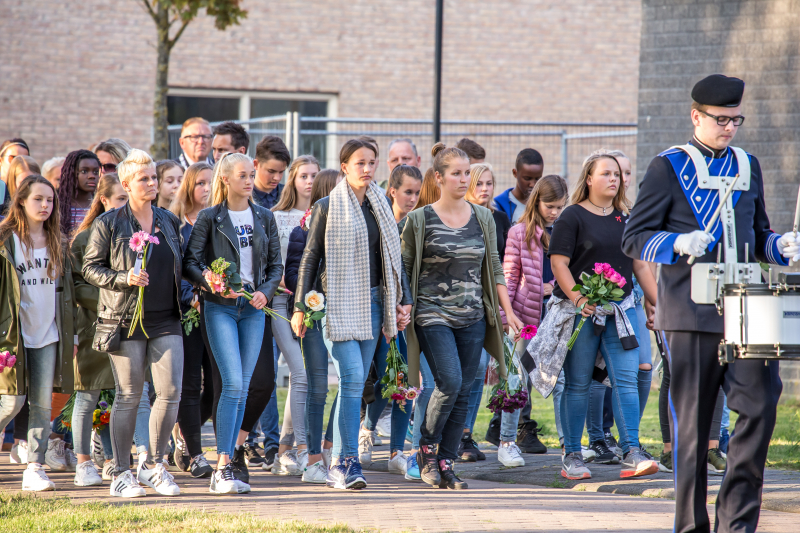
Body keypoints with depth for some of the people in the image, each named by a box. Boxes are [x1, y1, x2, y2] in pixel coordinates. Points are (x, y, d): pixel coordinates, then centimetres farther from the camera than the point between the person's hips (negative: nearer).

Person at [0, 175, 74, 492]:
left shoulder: (57, 243, 11)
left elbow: (65, 287, 17)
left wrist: (69, 333, 13)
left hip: (48, 334, 4)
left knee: (43, 403, 0)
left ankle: (35, 469, 3)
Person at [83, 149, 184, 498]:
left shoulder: (168, 221, 14)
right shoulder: (108, 224, -1)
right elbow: (90, 268, -1)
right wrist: (124, 279, -16)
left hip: (166, 321, 4)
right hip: (126, 320, -4)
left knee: (171, 391, -6)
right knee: (128, 397, -1)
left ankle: (154, 466, 9)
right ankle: (121, 473, 9)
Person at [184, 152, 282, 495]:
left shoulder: (264, 218, 10)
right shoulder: (210, 218, -1)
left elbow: (276, 265, 13)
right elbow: (190, 262, -3)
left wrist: (265, 291, -5)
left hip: (253, 309, 4)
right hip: (220, 308, -4)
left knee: (242, 387, 4)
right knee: (233, 383, -16)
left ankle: (226, 468, 10)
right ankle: (222, 469, -15)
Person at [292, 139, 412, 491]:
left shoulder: (381, 207, 12)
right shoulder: (327, 208, -2)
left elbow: (393, 257, 17)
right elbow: (310, 259, 0)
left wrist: (403, 300, 10)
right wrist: (300, 307, -3)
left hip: (372, 300, 5)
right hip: (340, 301, -5)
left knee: (356, 382, 5)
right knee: (352, 377, -16)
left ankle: (339, 465, 11)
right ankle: (348, 461, -15)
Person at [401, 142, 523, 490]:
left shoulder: (483, 218, 9)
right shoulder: (419, 220, -1)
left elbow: (494, 268, 14)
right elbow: (404, 269, 3)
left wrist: (508, 311, 8)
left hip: (473, 318, 4)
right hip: (433, 315, -4)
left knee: (463, 392, 1)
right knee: (450, 383, -18)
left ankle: (446, 463, 9)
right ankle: (427, 449, 4)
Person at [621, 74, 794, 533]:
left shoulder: (748, 166, 16)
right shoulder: (669, 167, 1)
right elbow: (634, 238, -1)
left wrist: (778, 245, 2)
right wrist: (679, 243, -20)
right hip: (691, 316, -4)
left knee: (761, 405, -8)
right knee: (692, 422, 1)